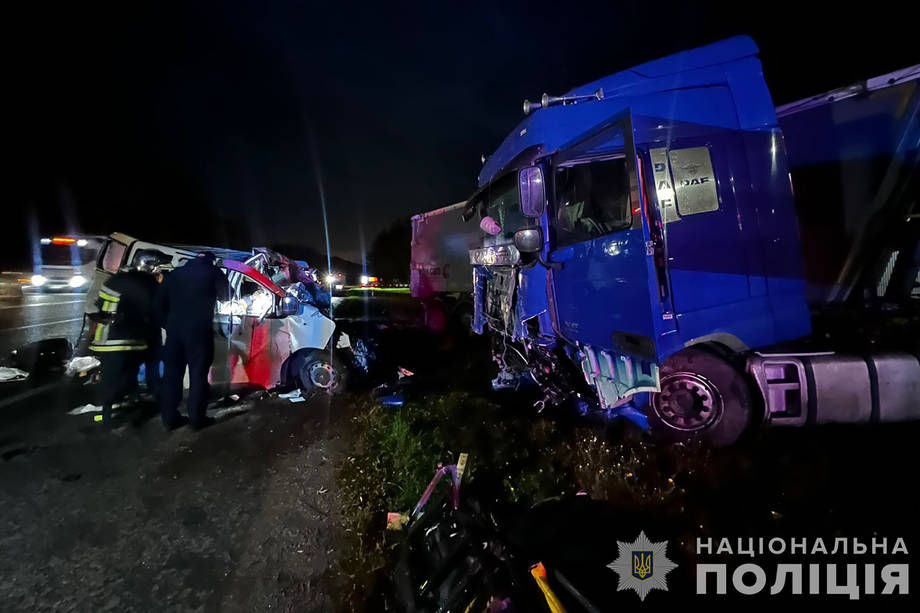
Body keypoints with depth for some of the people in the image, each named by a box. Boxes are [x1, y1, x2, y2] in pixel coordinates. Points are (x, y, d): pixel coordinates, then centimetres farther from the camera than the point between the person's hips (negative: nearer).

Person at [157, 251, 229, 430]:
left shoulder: (175, 273, 15)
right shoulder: (213, 271, 1)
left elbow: (160, 302, 13)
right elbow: (225, 296, 8)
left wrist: (169, 323, 17)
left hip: (174, 329, 5)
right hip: (199, 329, -4)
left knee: (172, 373, 10)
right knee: (198, 374, 1)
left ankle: (169, 417, 16)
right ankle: (197, 418, 3)